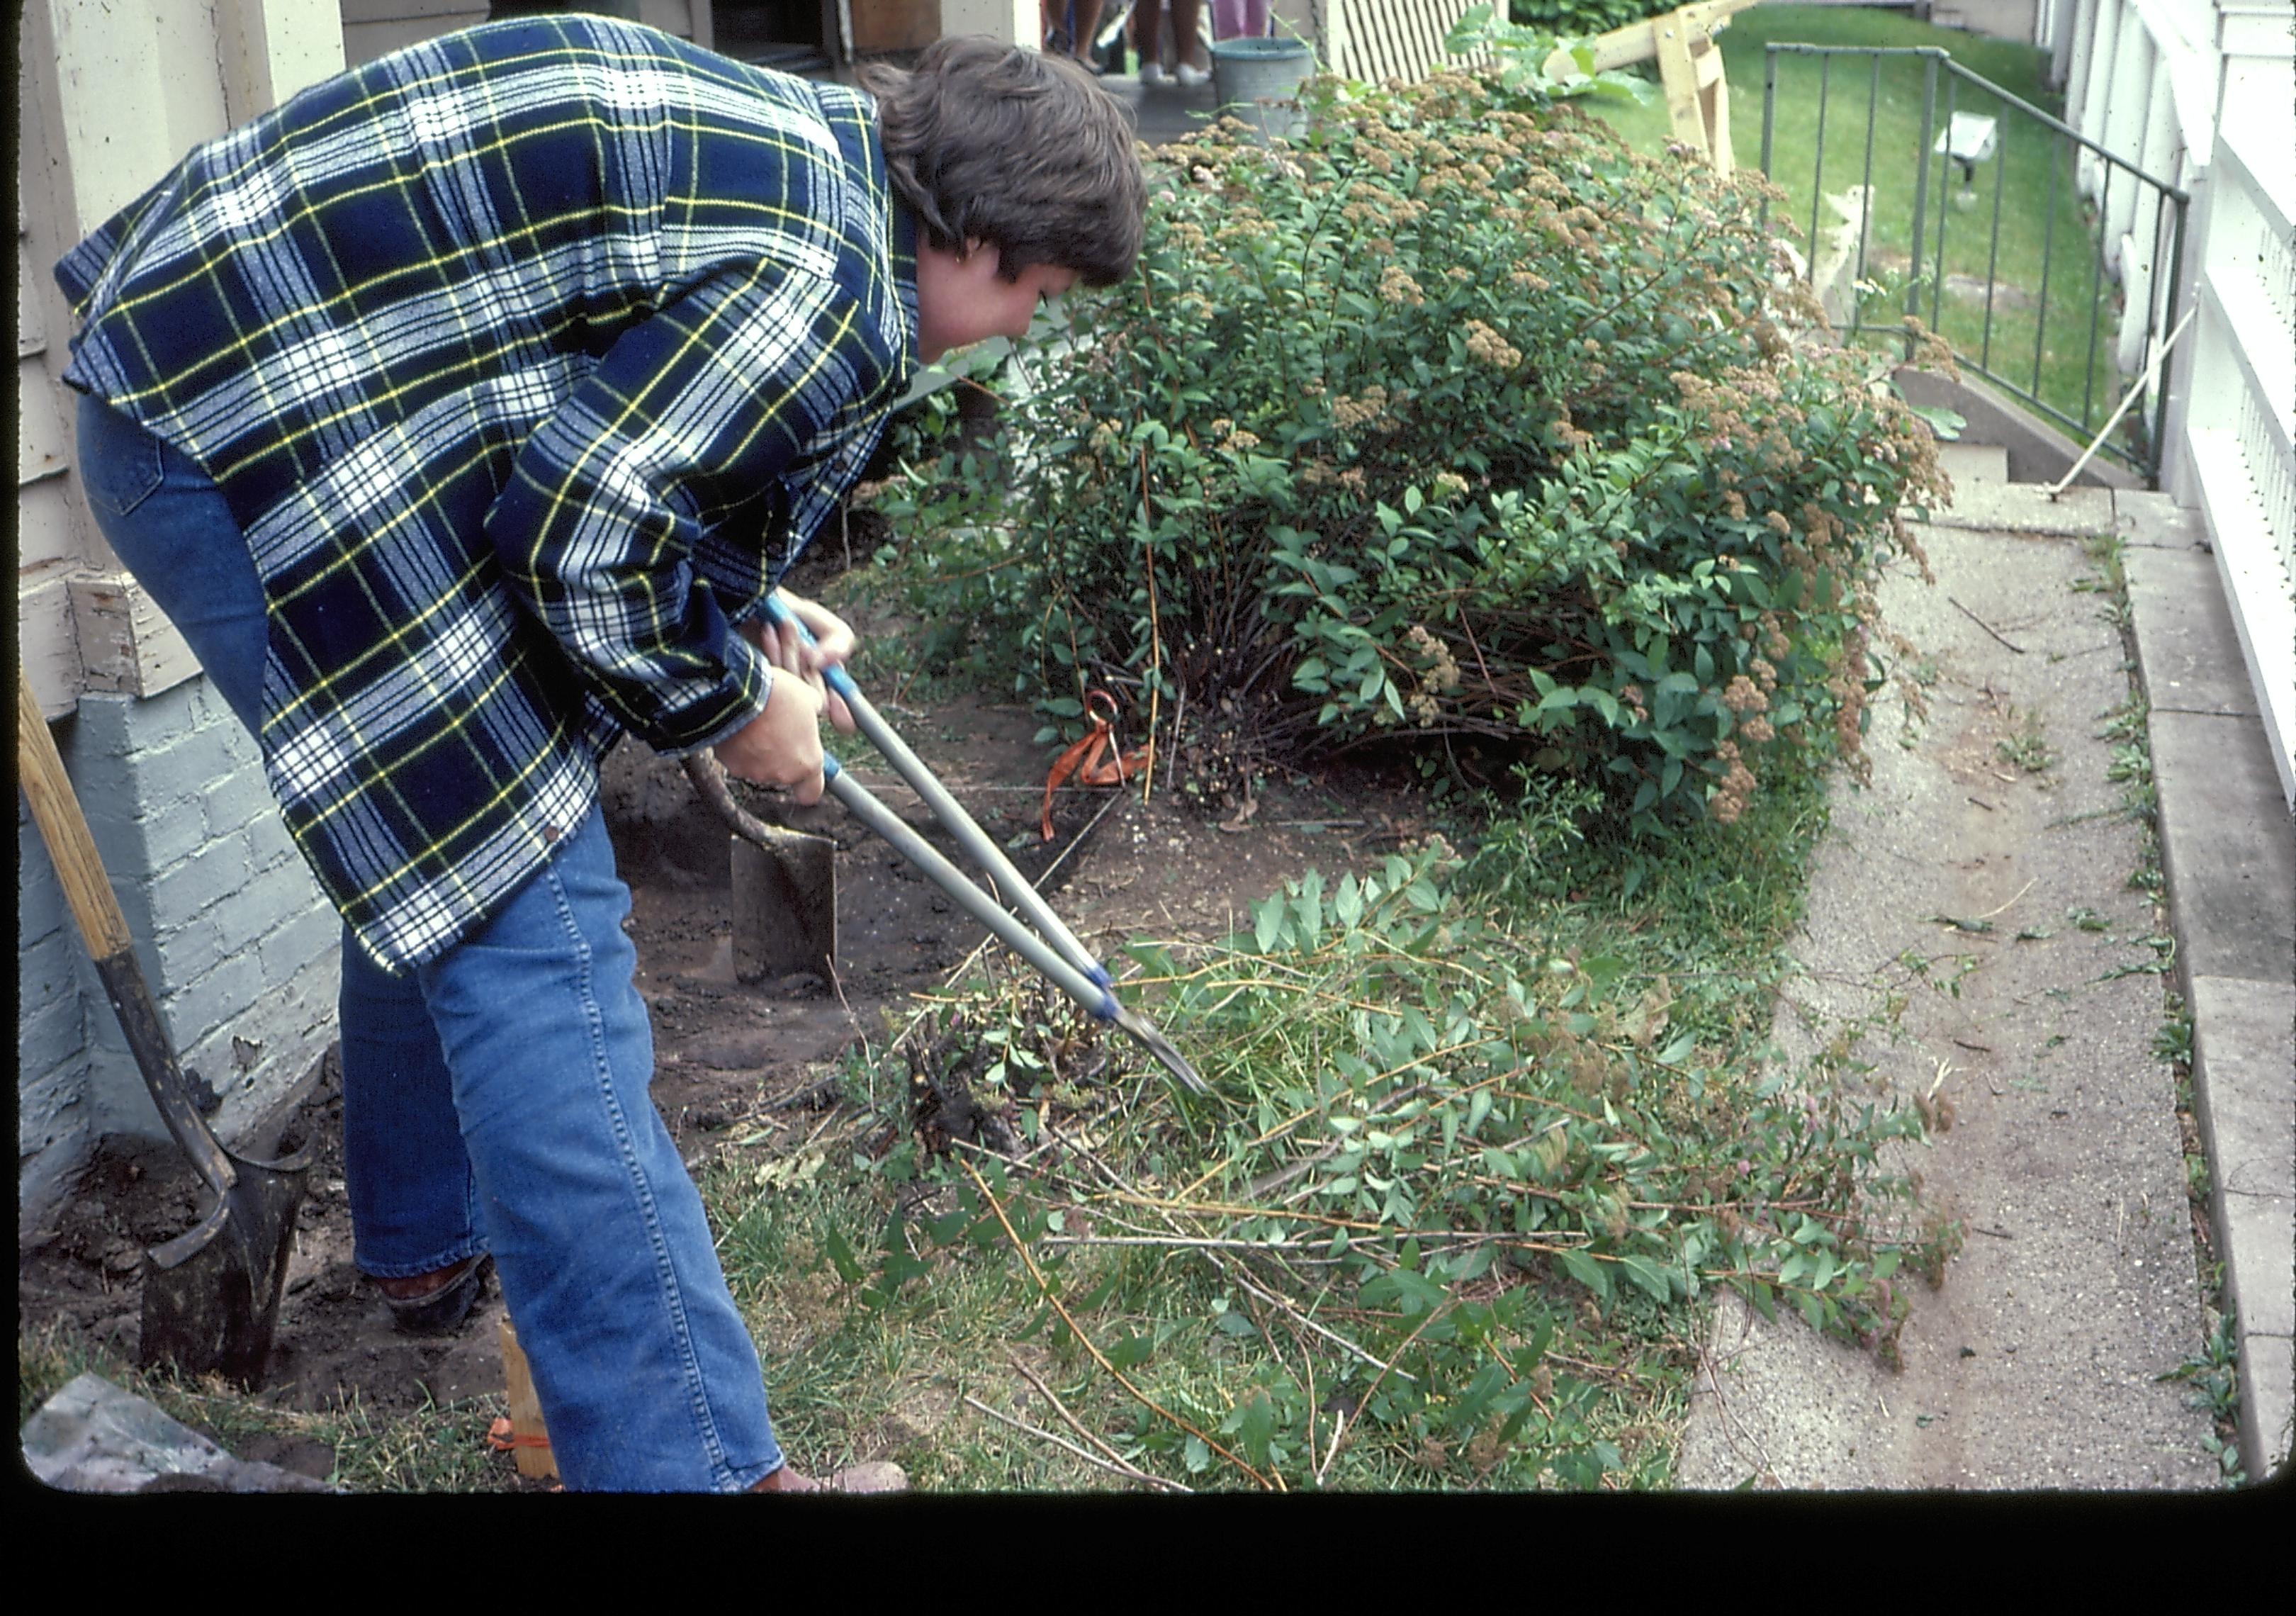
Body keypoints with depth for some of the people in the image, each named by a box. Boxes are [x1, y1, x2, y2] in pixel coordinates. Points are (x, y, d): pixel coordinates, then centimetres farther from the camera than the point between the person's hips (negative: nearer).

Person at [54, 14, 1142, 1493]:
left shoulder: (803, 142, 13)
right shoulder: (834, 282, -18)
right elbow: (586, 550, -18)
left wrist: (744, 610, 20)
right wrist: (733, 708, -1)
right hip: (261, 432, -11)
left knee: (438, 844, 24)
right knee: (535, 935, -10)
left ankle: (429, 1243, 43)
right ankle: (686, 1462, -4)